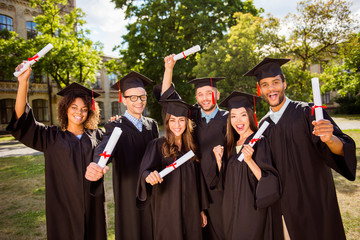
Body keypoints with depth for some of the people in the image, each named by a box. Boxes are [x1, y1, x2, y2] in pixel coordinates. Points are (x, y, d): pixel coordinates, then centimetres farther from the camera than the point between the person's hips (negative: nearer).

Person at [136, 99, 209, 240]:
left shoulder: (191, 147, 5)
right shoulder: (157, 145, -7)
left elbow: (197, 180, 10)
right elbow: (145, 171, -19)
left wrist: (201, 210, 11)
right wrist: (149, 176, -43)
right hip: (167, 211, -4)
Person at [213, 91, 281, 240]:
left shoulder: (259, 142, -12)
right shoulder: (232, 145, 6)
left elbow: (267, 181, -18)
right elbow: (226, 182, 10)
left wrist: (249, 160, -30)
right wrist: (219, 160, -4)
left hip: (252, 213, -6)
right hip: (233, 210, 6)